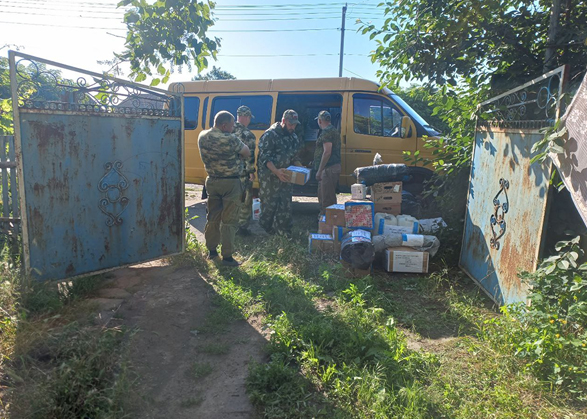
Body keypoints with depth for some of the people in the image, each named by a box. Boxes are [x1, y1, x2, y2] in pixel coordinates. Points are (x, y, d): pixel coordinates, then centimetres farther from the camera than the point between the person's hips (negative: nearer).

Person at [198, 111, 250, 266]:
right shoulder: (230, 139, -20)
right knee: (229, 220, 1)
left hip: (212, 182, 6)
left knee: (213, 217, 17)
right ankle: (227, 256, 5)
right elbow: (247, 153, -9)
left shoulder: (202, 137, 0)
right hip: (230, 183, -6)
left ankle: (212, 250, 27)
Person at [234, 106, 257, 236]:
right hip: (243, 173, -7)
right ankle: (242, 227, 9)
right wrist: (251, 171, -11)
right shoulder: (247, 135, -16)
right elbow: (249, 155, -18)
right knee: (245, 200, 4)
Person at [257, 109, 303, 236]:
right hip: (269, 178, -7)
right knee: (269, 206, 2)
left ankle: (284, 233, 18)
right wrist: (276, 171, -31)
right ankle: (266, 233, 19)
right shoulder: (270, 135, -12)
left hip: (285, 177, 7)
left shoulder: (293, 137, 12)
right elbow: (265, 158, -18)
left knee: (286, 206, 8)